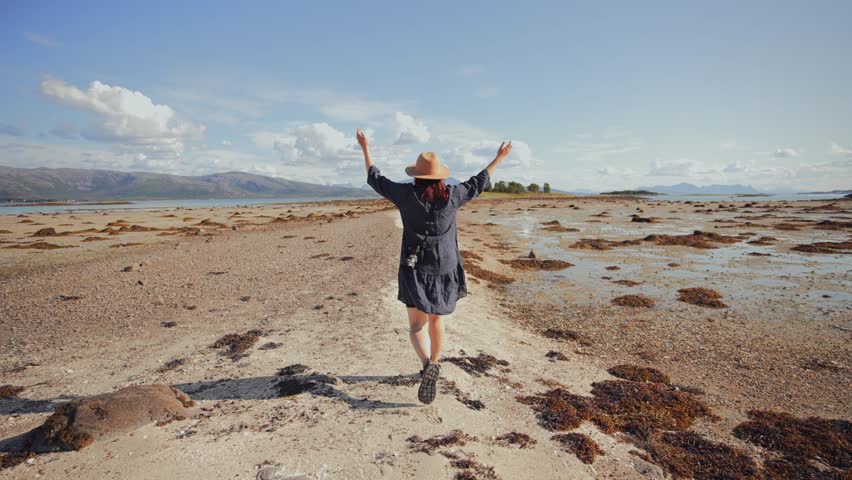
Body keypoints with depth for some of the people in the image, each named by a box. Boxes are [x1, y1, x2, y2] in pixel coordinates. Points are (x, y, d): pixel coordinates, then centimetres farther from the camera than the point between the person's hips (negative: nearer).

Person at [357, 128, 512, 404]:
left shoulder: (407, 194, -7)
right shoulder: (452, 196, -4)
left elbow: (376, 179, 7)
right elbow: (478, 183, 12)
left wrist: (365, 148, 19)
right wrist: (499, 158, 26)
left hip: (415, 270, -2)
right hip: (445, 270, 3)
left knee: (417, 326, 0)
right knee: (436, 320, 19)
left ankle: (427, 365, -25)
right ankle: (433, 365, 33)